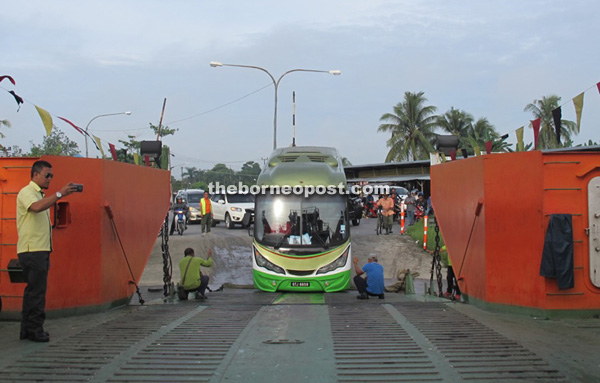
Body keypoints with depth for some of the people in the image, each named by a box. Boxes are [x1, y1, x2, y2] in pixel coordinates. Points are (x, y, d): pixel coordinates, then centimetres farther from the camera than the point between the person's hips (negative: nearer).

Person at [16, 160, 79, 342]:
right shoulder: (26, 192, -9)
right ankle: (35, 329, -2)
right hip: (31, 250, -10)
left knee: (34, 289, 12)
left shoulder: (40, 194, 22)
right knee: (37, 290, -8)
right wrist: (60, 193, -33)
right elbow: (36, 207, -31)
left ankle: (27, 329, 19)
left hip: (41, 250, 10)